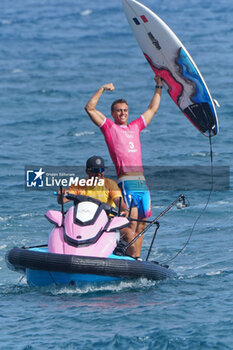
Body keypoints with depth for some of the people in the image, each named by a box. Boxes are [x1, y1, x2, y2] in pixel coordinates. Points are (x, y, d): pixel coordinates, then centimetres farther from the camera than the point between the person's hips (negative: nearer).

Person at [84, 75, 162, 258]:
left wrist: (159, 87, 33)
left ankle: (137, 257, 8)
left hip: (142, 181, 6)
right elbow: (90, 108, 2)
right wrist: (102, 89, 1)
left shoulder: (135, 127, 23)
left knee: (141, 225, 4)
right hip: (125, 180, -6)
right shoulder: (109, 126, 9)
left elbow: (152, 109, 33)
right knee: (130, 224, -13)